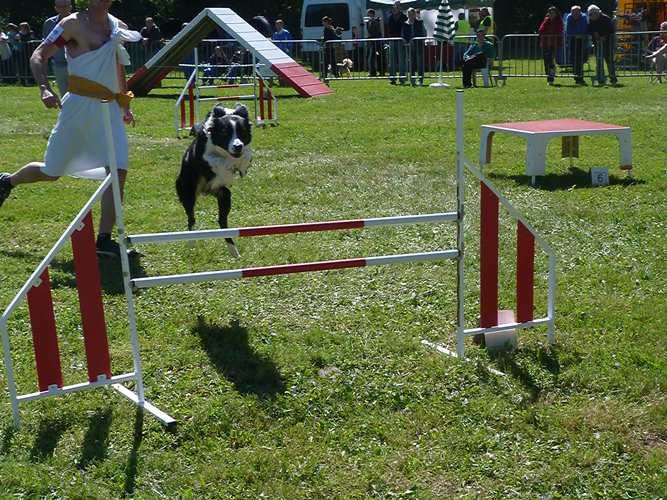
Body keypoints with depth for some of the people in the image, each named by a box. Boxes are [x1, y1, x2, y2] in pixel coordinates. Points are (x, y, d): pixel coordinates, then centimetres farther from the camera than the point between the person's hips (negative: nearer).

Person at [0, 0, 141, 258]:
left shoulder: (117, 26, 9)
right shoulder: (73, 23, -8)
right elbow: (38, 56, -10)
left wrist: (125, 105, 24)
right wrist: (45, 88, -26)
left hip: (109, 109, 5)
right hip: (79, 107, -5)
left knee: (118, 172, -9)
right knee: (51, 172, 7)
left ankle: (104, 239, -4)